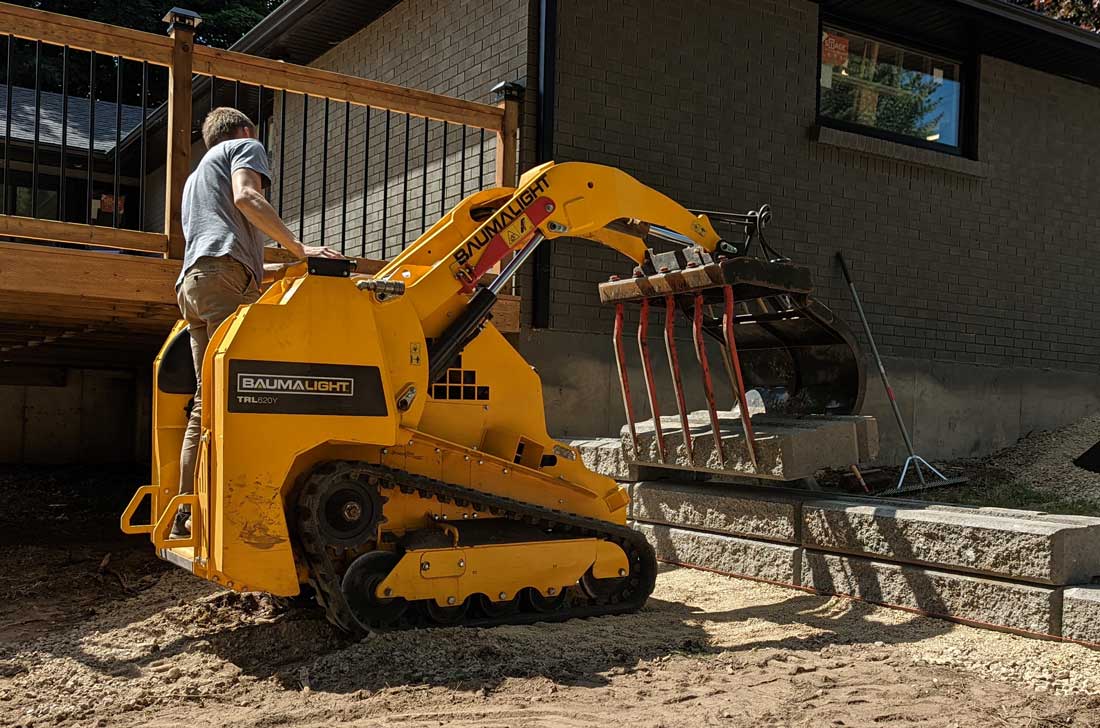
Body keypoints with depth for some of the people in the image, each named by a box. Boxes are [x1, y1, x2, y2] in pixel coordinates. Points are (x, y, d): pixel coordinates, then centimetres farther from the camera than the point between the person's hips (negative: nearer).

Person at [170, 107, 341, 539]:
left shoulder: (196, 176, 39)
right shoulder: (246, 146, 14)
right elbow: (246, 198, -6)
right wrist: (300, 248, -13)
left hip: (190, 281, 9)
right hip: (225, 274, -9)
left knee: (207, 400, 5)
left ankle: (187, 511, 2)